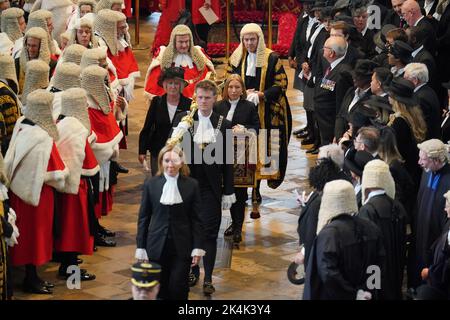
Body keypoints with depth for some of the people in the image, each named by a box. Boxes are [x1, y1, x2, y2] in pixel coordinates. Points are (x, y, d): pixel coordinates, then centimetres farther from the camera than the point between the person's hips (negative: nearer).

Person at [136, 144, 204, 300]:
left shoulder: (192, 185, 0)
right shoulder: (150, 184, 2)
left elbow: (196, 218, 2)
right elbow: (143, 218, 5)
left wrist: (198, 248, -3)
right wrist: (140, 247, 2)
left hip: (182, 247, -1)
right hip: (157, 246, 1)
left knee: (178, 290, -4)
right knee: (159, 290, 4)